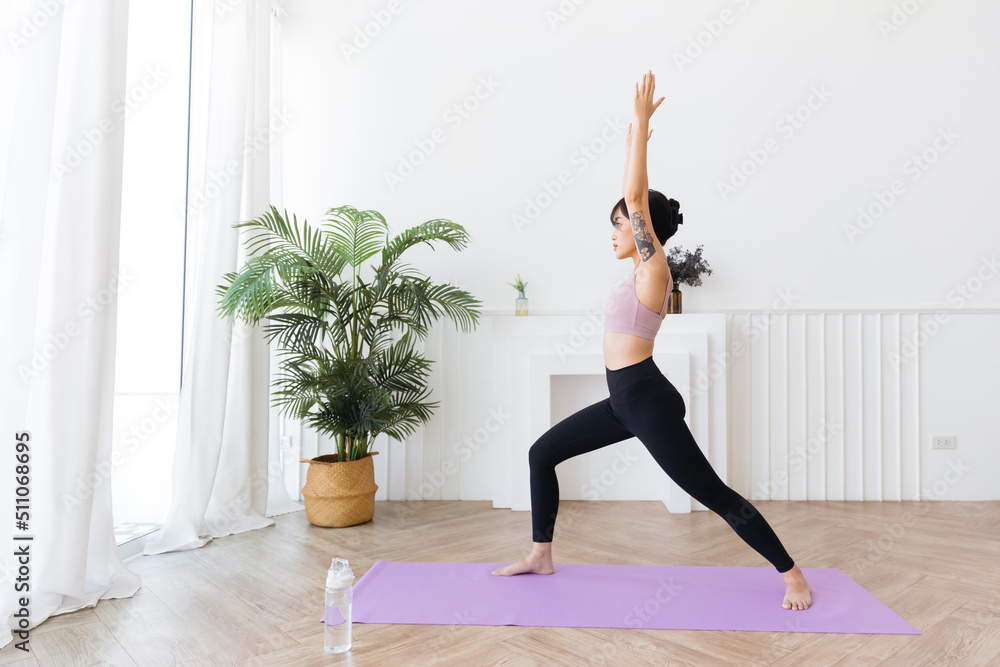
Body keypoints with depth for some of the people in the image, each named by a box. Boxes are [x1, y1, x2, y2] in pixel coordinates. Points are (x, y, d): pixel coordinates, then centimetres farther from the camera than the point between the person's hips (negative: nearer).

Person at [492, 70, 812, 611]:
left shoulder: (655, 269, -12)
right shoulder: (643, 267, 11)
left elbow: (636, 198, -20)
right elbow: (633, 197, 20)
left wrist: (641, 124, -17)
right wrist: (632, 145, 25)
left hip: (648, 400, -9)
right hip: (625, 400, 9)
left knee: (712, 493, 0)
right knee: (541, 454, 10)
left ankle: (792, 574, 19)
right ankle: (540, 555, 22)